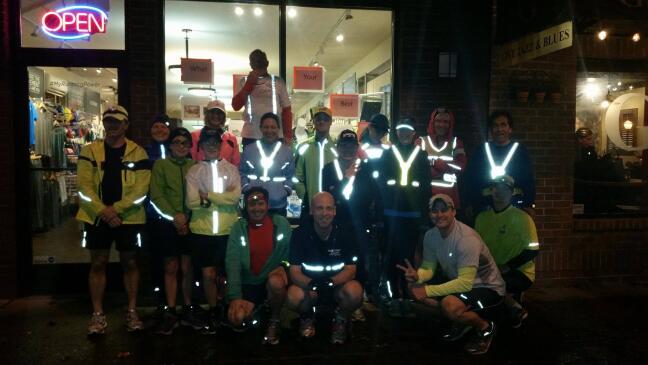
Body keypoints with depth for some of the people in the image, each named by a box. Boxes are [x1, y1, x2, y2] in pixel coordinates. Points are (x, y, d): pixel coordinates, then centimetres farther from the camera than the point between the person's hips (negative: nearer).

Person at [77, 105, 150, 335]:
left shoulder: (138, 153, 0)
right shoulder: (90, 151, 5)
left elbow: (140, 190, -7)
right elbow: (84, 186, -4)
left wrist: (115, 209, -15)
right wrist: (103, 211, -15)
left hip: (128, 218, -1)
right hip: (96, 217, 1)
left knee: (129, 263, 8)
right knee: (98, 264, 6)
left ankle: (132, 311, 19)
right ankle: (98, 314, 17)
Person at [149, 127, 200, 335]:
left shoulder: (195, 166, 7)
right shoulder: (160, 165, 3)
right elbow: (156, 195, -4)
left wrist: (187, 217, -7)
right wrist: (174, 217, -12)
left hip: (189, 223, 1)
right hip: (167, 223, -1)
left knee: (187, 268, 6)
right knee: (170, 268, 5)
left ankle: (188, 309, 18)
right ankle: (170, 313, 12)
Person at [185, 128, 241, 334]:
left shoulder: (231, 169, 5)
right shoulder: (194, 171, 4)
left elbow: (236, 197, -9)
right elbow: (191, 202, -7)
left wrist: (208, 195, -10)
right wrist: (223, 197, -8)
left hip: (228, 230, 0)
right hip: (202, 230, 0)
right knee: (208, 274, 4)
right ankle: (213, 313, 23)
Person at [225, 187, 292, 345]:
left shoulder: (281, 223, -5)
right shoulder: (239, 227, -5)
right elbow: (232, 262, -11)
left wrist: (283, 265, -21)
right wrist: (235, 296, -18)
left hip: (273, 279, -1)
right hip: (248, 283, 1)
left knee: (276, 282, -35)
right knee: (236, 318, -20)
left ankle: (274, 321, -5)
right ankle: (255, 311, 19)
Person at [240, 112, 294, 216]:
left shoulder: (287, 151, 6)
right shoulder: (249, 149, 6)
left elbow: (290, 175, 9)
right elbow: (242, 172, 10)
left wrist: (286, 190, -5)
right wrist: (246, 188, -3)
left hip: (278, 205, 0)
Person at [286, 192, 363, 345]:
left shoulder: (345, 234, -11)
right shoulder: (300, 234, -13)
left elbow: (350, 270, -11)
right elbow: (295, 272, -15)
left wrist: (330, 282, -32)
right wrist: (313, 284, -37)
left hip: (338, 285, 1)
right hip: (309, 284, 0)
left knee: (354, 292, -32)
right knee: (293, 298, -33)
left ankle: (340, 320, 2)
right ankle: (307, 316, 5)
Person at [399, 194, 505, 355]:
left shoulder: (466, 238, -29)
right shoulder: (430, 235, -6)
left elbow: (465, 283, -32)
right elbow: (429, 267, -1)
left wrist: (428, 290, -30)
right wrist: (417, 275, -26)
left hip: (488, 288, -8)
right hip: (458, 282, 8)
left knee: (450, 305, -34)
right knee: (415, 288, -7)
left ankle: (485, 327, -1)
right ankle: (462, 321, 11)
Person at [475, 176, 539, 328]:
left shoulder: (521, 217, -8)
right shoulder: (482, 217, 4)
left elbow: (532, 250, -12)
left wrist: (506, 267, -19)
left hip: (520, 272, -5)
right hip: (492, 271, 5)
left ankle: (516, 310, 3)